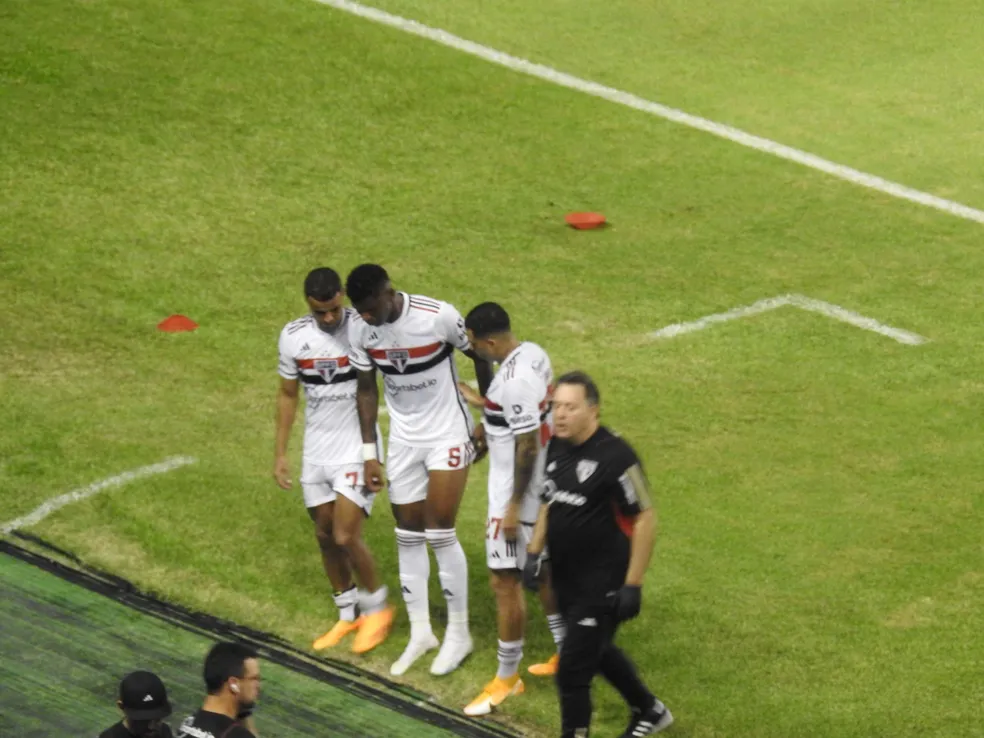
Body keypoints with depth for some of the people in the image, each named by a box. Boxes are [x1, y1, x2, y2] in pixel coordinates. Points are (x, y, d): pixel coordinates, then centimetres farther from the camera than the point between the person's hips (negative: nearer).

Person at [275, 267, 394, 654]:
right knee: (325, 534, 12)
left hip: (357, 451, -5)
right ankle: (348, 614, 30)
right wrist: (280, 454, 8)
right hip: (316, 452, 5)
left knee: (346, 537, -11)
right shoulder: (293, 337, -3)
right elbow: (288, 395, 10)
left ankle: (377, 605, 14)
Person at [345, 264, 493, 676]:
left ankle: (459, 633, 10)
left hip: (448, 435, -4)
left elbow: (479, 357, -8)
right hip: (403, 438, 5)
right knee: (408, 536, 7)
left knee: (440, 533, -5)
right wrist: (369, 453, 2)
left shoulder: (438, 317, -24)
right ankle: (420, 632, 20)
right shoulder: (360, 331, -11)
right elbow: (367, 389, 3)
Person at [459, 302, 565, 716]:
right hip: (544, 488, 10)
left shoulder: (513, 382, -28)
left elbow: (528, 447, -26)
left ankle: (507, 678, 11)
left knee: (505, 582, 1)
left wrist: (514, 506, -20)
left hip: (518, 495, -10)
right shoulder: (533, 354, 0)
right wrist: (489, 427, 26)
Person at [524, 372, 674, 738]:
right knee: (598, 652, 24)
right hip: (566, 578, 8)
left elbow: (644, 519, -18)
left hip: (602, 584, -8)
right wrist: (534, 552, 12)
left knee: (573, 669, -8)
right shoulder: (556, 447, 2)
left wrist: (632, 585, -17)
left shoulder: (615, 457, -22)